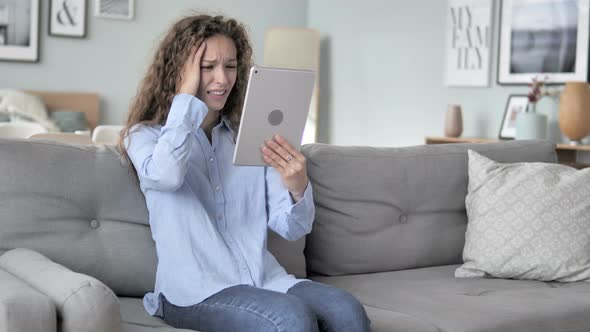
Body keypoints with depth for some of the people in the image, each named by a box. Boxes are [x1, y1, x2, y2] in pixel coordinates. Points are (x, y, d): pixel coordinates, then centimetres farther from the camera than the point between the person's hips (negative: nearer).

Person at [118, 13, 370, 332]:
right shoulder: (144, 136, 5)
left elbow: (291, 228, 6)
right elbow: (165, 176, -21)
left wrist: (298, 188, -18)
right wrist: (186, 96, -8)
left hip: (263, 279, 4)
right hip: (195, 290, -4)